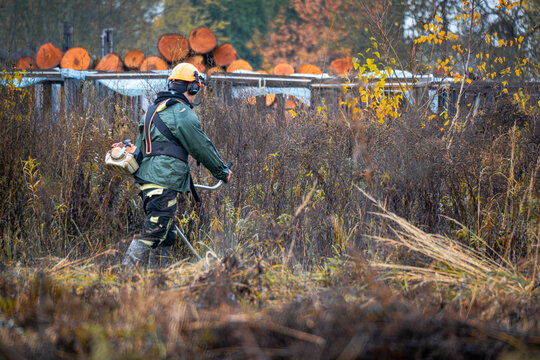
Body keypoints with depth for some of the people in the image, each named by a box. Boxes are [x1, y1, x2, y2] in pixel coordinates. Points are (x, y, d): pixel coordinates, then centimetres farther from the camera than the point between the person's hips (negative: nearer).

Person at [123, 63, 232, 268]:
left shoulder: (155, 108, 19)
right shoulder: (182, 113, -10)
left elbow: (141, 146, 27)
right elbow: (203, 147, -4)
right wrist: (223, 172, 10)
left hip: (147, 181, 10)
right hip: (165, 184, -10)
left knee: (166, 236, 14)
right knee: (153, 233, -12)